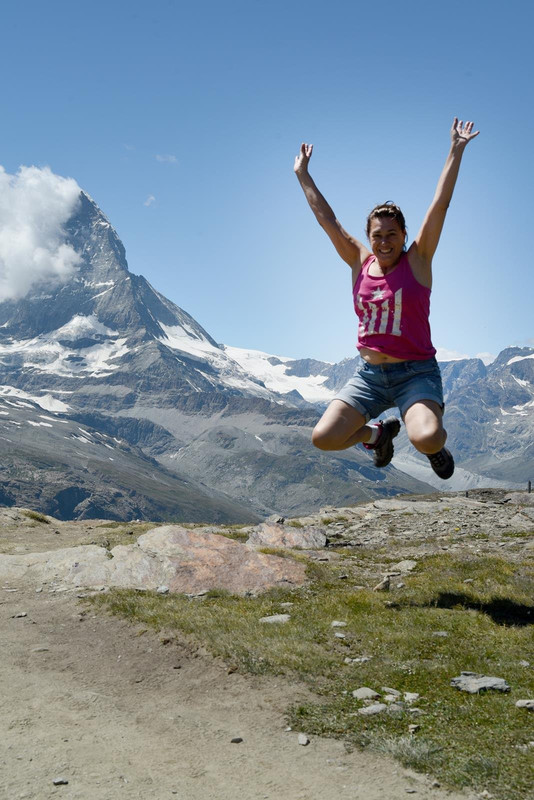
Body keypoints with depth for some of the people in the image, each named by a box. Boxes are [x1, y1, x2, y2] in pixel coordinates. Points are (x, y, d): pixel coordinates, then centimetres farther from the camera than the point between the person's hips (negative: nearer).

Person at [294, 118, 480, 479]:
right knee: (323, 438, -11)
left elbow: (440, 204, -7)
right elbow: (327, 218, 11)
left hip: (416, 372, -4)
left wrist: (457, 149, -9)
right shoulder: (360, 262, 6)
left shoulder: (418, 260, -2)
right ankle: (378, 432, 22)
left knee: (426, 439, -31)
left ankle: (437, 444, 11)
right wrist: (303, 175, 15)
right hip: (369, 374, 4)